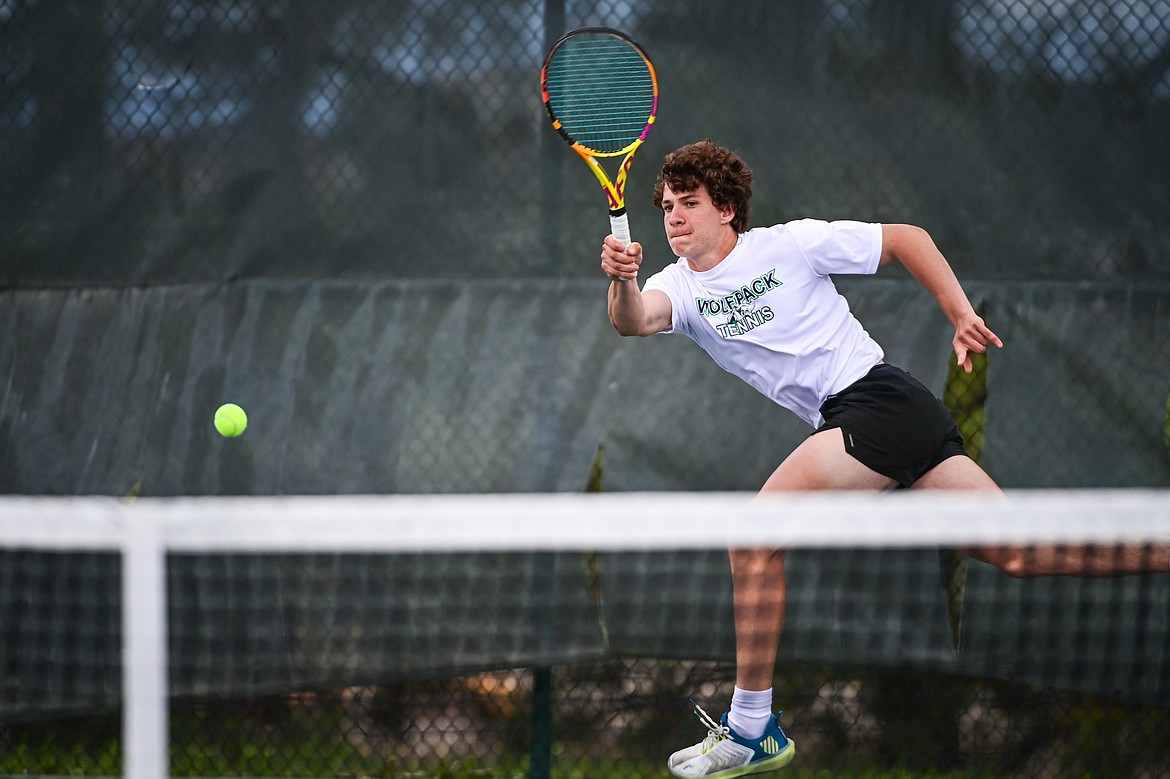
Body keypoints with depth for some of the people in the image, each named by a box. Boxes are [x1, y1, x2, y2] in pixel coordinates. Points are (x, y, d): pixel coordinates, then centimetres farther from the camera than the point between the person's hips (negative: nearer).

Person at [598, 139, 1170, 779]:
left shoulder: (787, 244, -2)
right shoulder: (680, 287, 12)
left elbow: (906, 238, 3)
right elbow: (636, 319, -12)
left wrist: (962, 318, -3)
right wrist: (621, 282, -34)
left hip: (875, 396, -7)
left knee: (754, 536, -16)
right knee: (1018, 554, 1)